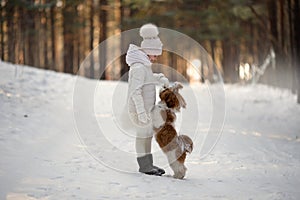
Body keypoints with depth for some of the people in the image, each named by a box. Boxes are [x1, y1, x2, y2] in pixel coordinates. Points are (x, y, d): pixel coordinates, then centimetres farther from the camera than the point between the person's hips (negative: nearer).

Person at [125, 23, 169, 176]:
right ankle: (144, 165, 9)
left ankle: (148, 163, 20)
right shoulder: (138, 67, -21)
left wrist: (161, 78, 9)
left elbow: (149, 77, 29)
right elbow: (135, 91, -26)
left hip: (146, 107, 10)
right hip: (139, 107, -10)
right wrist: (141, 111, -30)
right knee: (143, 135, -1)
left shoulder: (143, 65, 10)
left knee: (148, 134, 13)